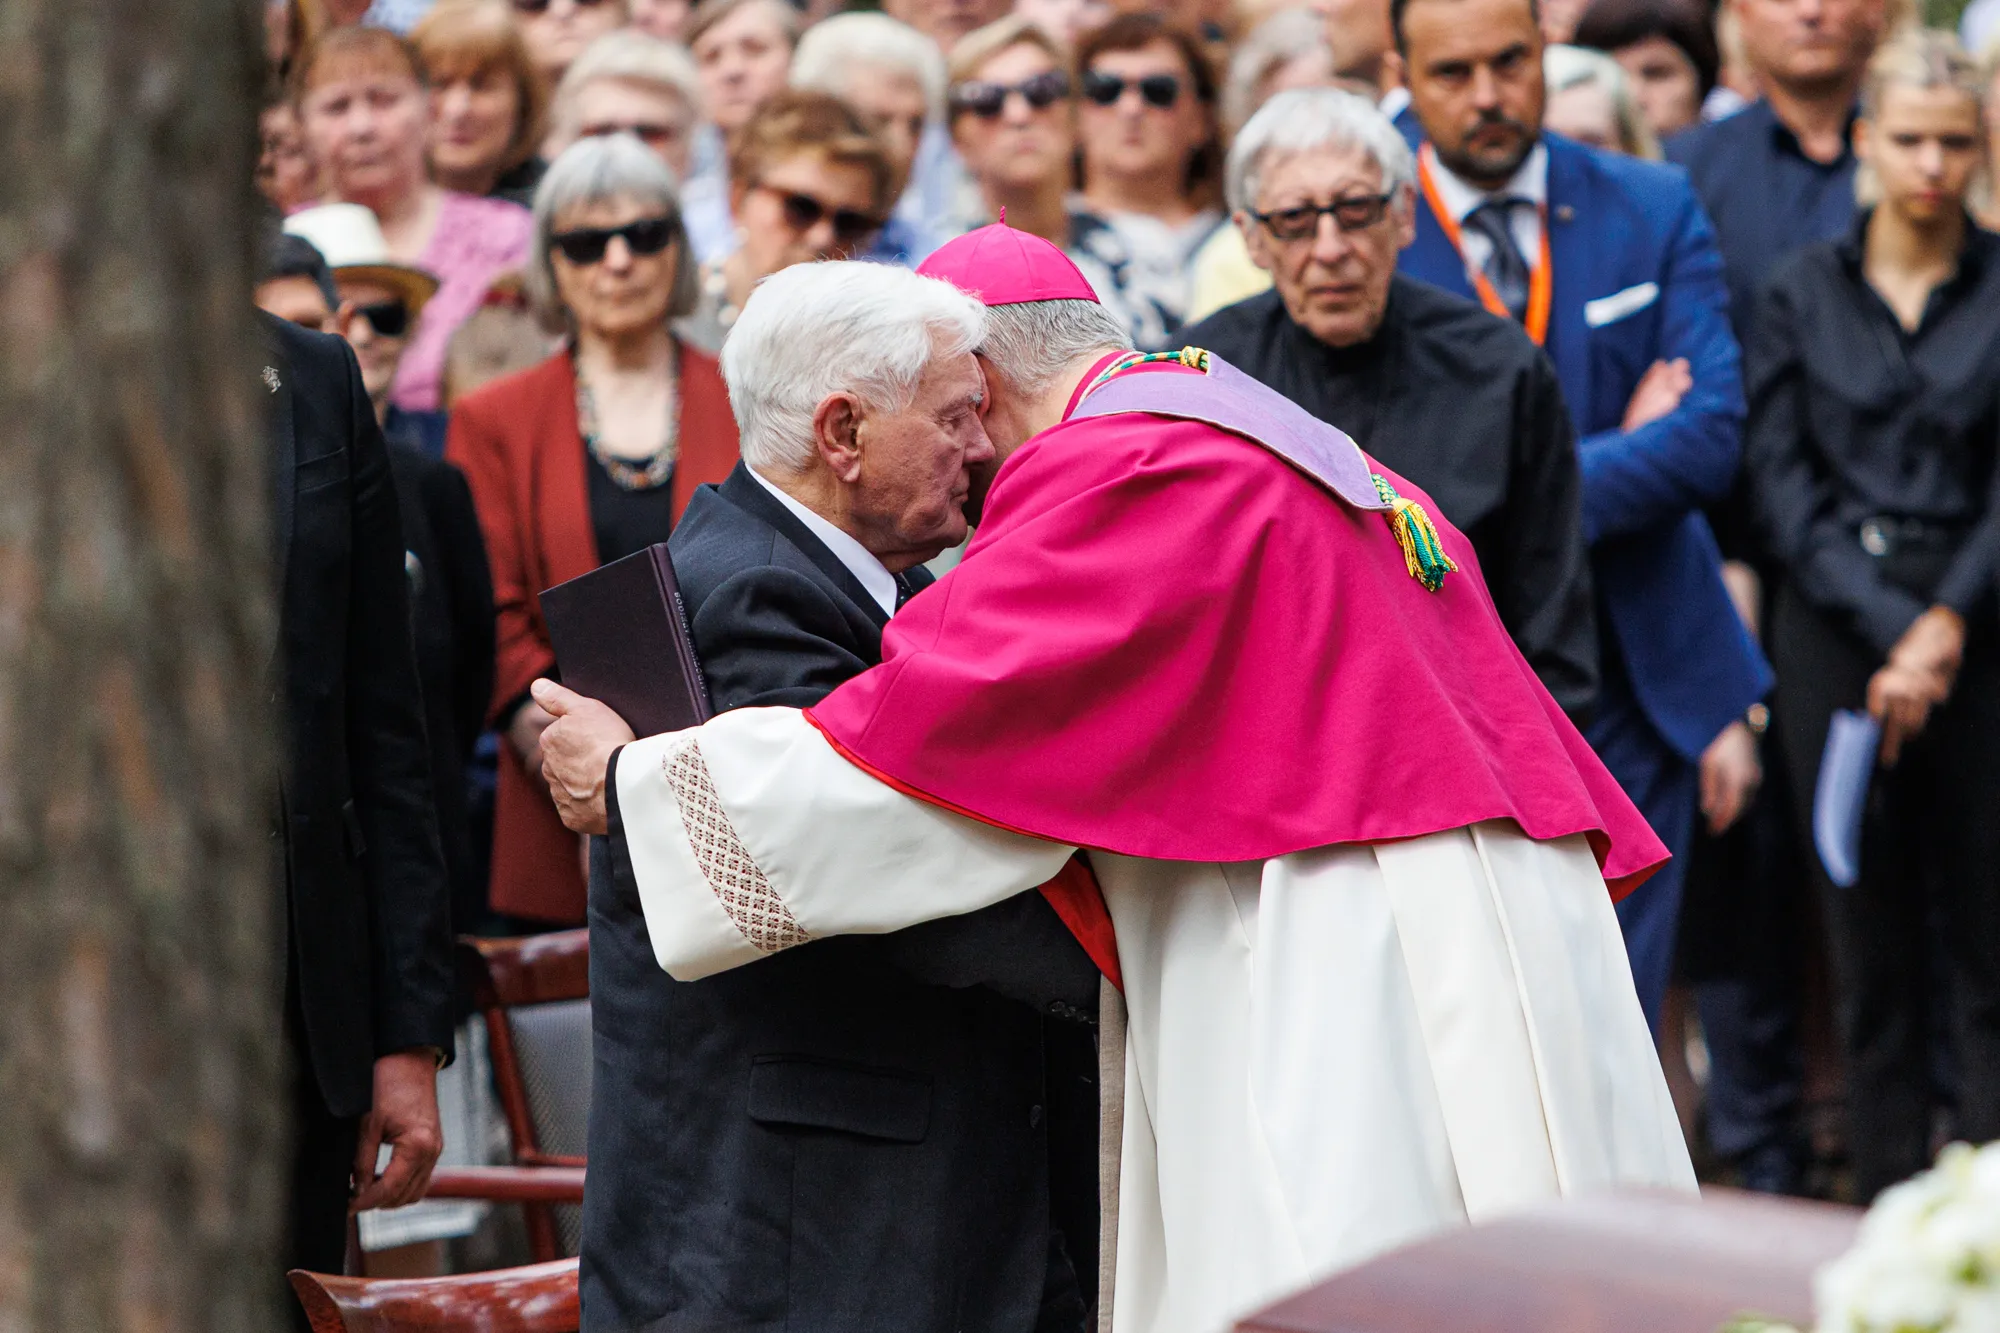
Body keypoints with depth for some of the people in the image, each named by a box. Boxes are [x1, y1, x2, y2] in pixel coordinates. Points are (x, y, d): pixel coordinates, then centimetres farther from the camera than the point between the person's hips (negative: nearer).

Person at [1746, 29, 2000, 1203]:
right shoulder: (1802, 291, 7)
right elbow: (1783, 478, 1)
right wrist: (1885, 625, -9)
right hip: (1836, 634, 1)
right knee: (1871, 940, 3)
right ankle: (1889, 1205, 9)